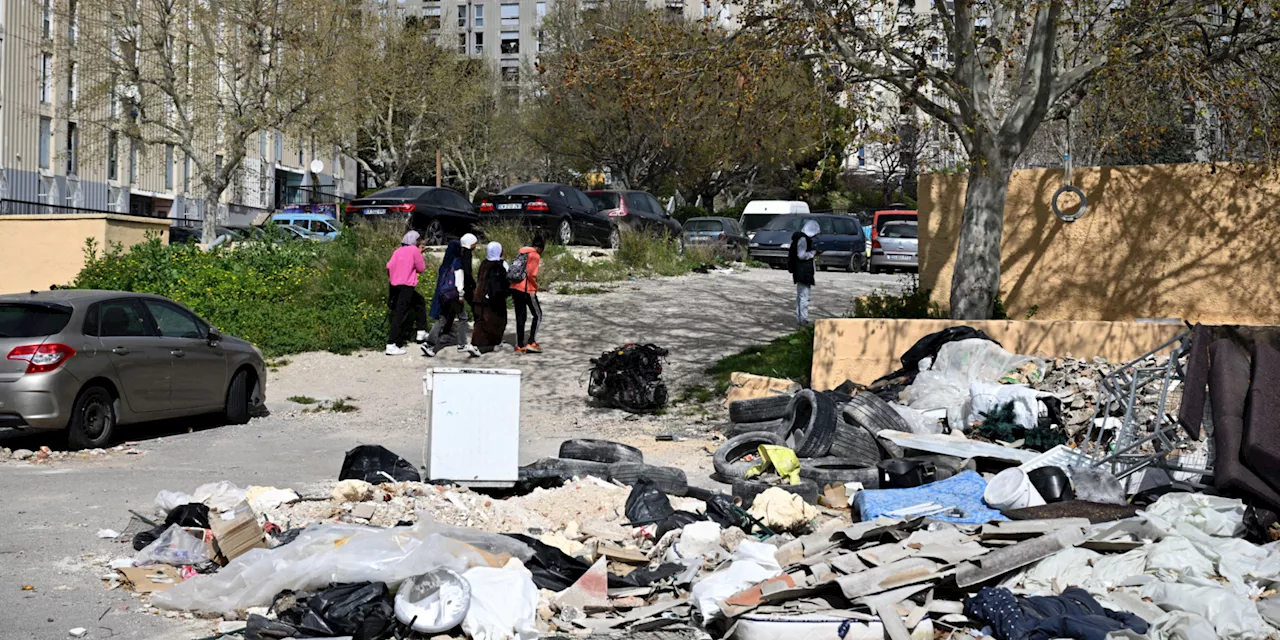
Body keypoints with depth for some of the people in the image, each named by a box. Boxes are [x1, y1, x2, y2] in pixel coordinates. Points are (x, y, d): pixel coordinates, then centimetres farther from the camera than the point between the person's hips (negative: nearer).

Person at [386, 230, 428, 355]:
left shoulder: (398, 251, 11)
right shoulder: (414, 250, -5)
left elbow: (389, 266, 2)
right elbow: (421, 268, -2)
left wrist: (393, 278, 17)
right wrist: (420, 254, 10)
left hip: (394, 286, 8)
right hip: (406, 287, -8)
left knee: (420, 302, 26)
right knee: (400, 316, -8)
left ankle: (421, 332, 28)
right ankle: (391, 345, -11)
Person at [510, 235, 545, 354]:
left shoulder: (522, 253, 16)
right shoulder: (535, 256, -8)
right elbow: (531, 274, -17)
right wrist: (536, 287, -1)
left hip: (515, 288, 8)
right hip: (527, 290, -8)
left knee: (520, 317, 12)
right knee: (537, 315, 4)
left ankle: (519, 346, 11)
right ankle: (531, 343, -5)